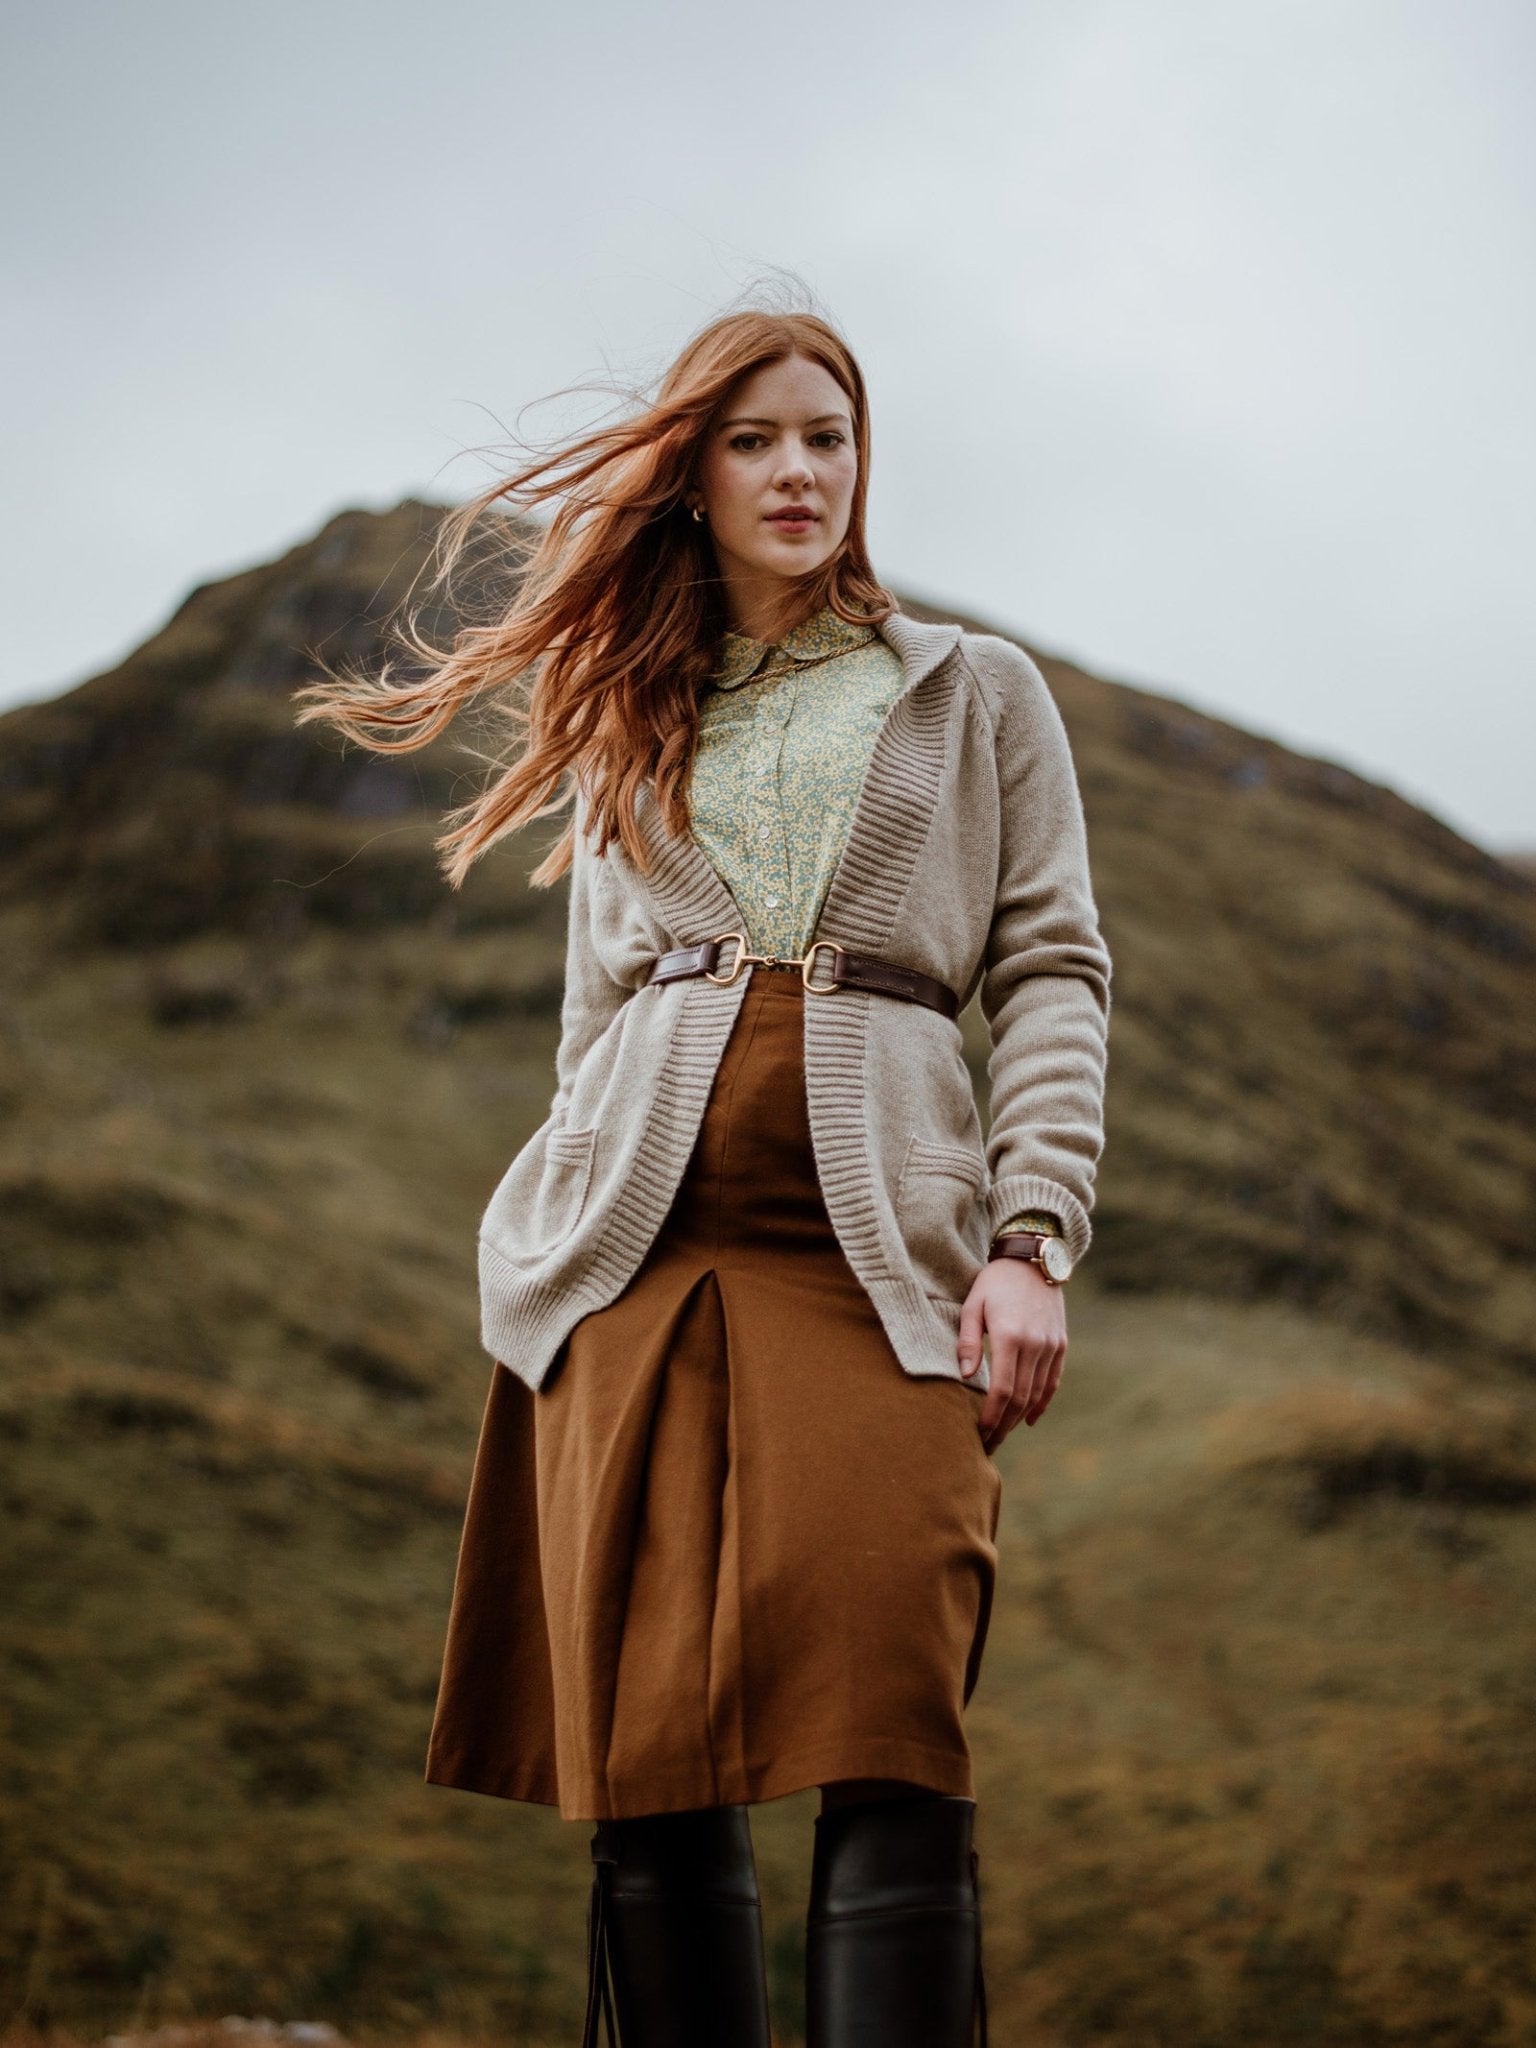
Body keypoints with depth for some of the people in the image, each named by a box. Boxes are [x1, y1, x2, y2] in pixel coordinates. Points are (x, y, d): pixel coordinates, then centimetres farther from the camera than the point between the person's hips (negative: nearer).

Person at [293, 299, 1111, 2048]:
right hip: (633, 1249, 2)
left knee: (886, 1738, -16)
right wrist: (575, 1234, 13)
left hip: (875, 1248, -2)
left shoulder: (976, 694, 17)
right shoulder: (632, 721, 23)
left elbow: (1054, 973, 9)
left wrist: (1031, 1239, -5)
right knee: (648, 1765, -4)